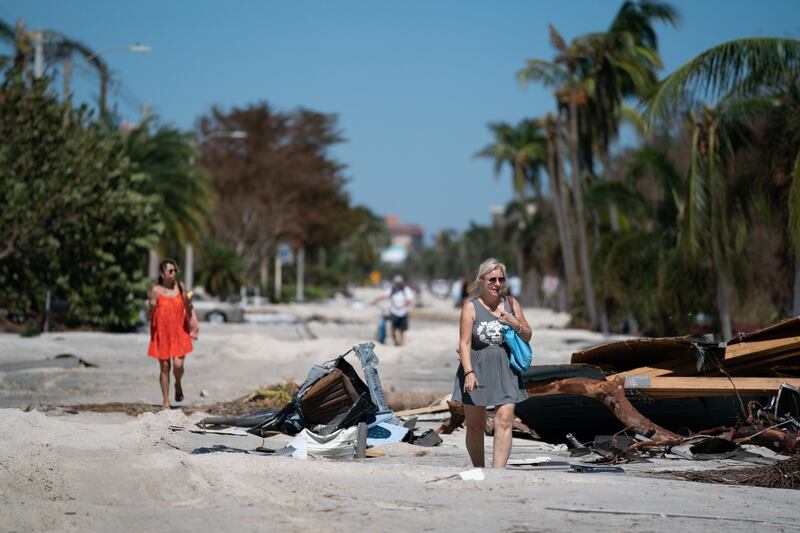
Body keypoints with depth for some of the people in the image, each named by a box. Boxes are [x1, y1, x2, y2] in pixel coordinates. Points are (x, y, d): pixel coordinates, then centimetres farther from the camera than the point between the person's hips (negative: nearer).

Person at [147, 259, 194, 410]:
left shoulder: (180, 287, 2)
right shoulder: (156, 290, -4)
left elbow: (188, 312, 7)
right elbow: (149, 315, -1)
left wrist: (189, 303, -13)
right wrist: (151, 307, -21)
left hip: (179, 332, 1)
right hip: (161, 333, -1)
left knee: (178, 365, -12)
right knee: (164, 367, 2)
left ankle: (178, 385, 21)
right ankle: (165, 401, 13)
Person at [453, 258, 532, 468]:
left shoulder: (511, 303, 7)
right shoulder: (471, 306, -3)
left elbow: (527, 336, 13)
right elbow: (464, 343, -9)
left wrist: (515, 324, -8)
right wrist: (468, 372, -20)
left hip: (505, 370, 2)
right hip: (477, 368, -2)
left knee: (504, 421, -13)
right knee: (474, 425, 6)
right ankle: (478, 471, 21)